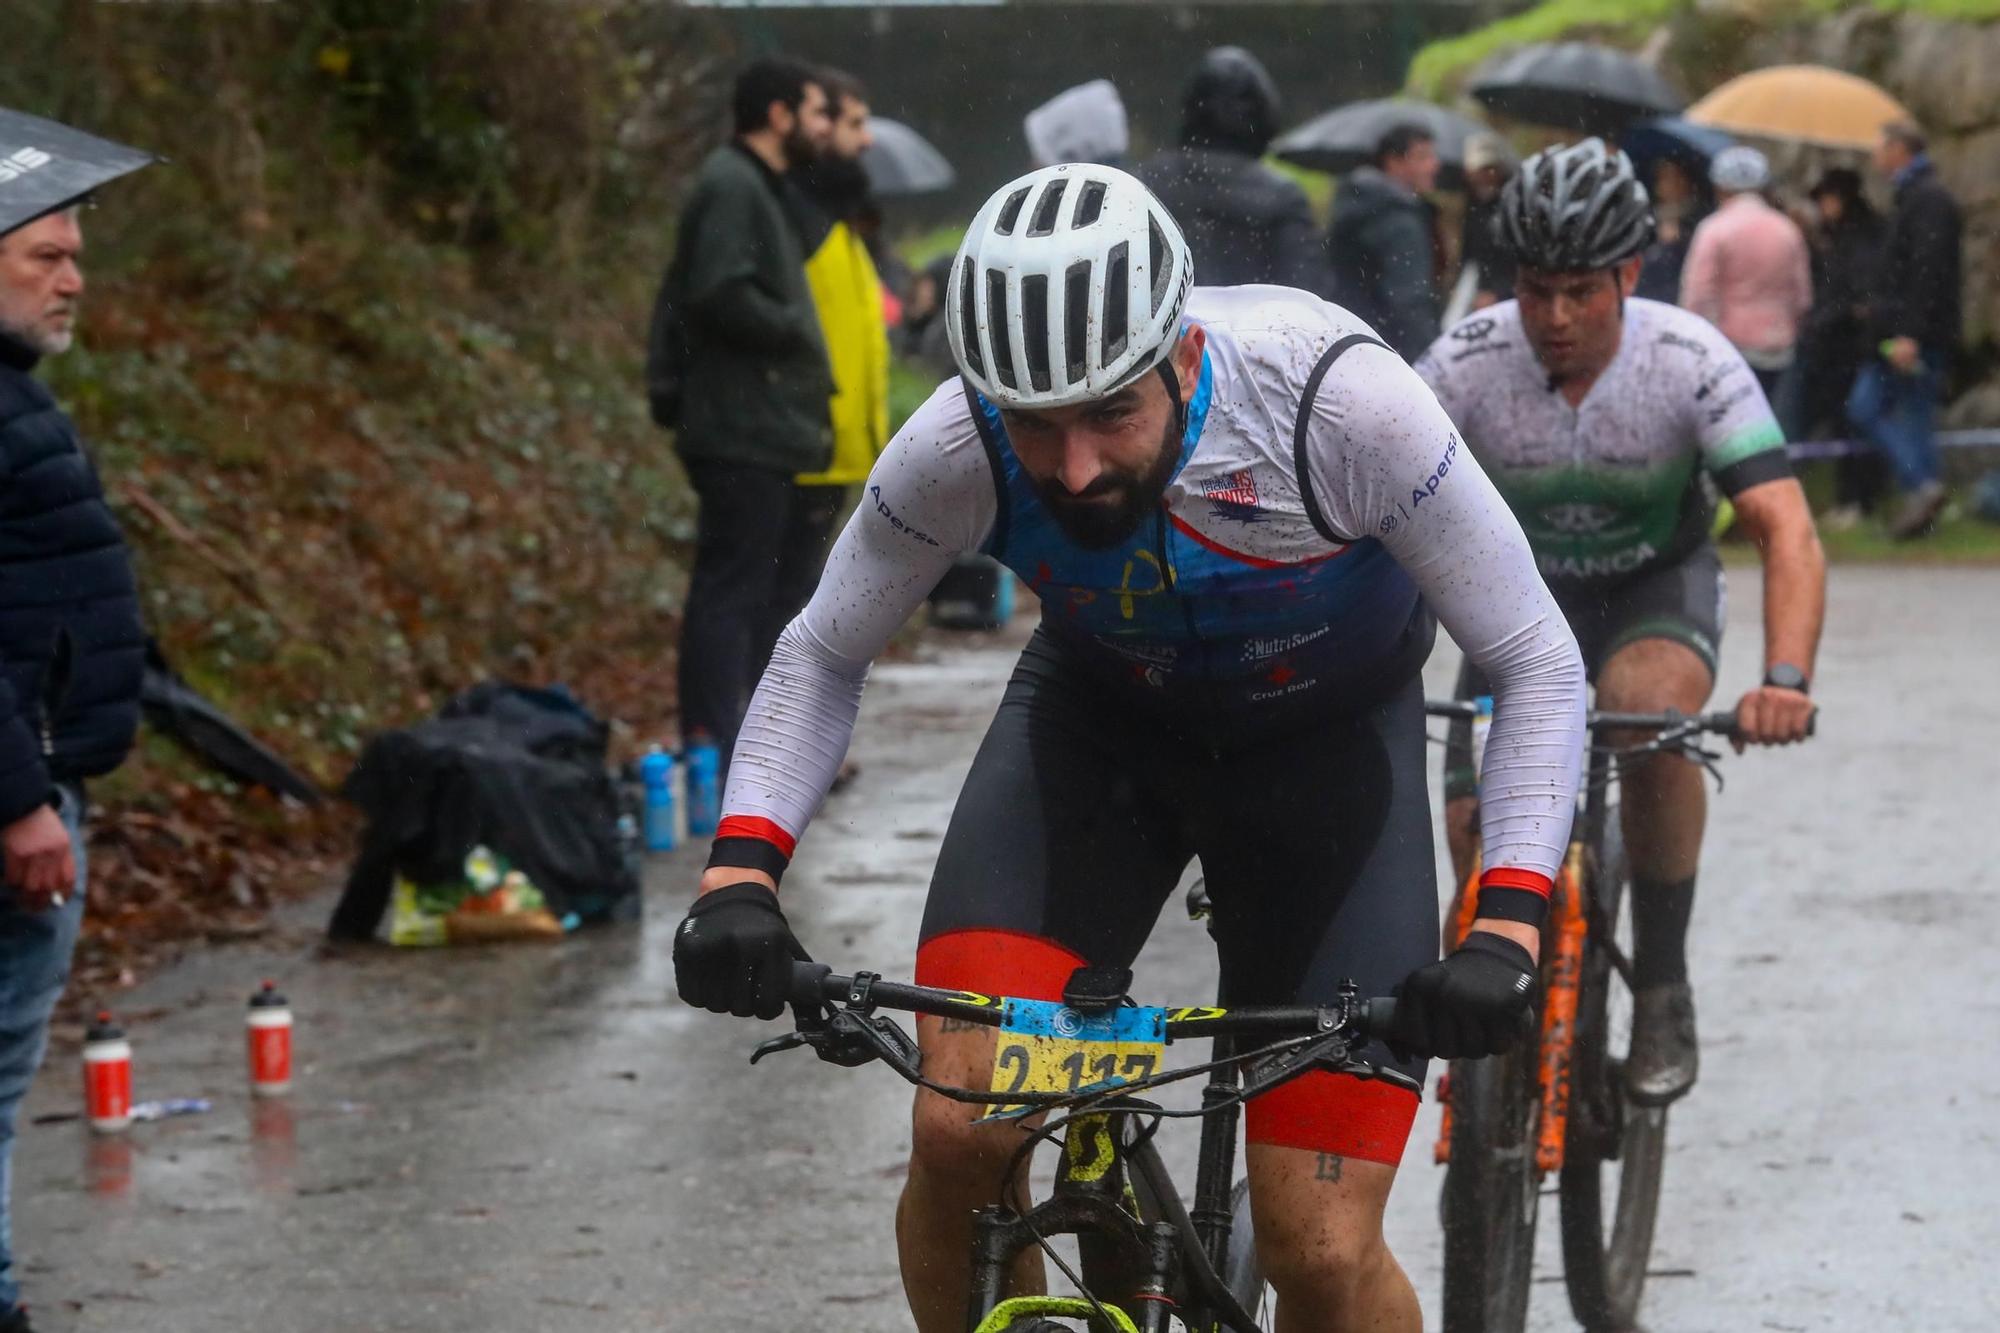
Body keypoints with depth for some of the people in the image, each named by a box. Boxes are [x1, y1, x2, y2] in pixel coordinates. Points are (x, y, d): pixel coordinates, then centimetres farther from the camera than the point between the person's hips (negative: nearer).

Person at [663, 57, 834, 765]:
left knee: (742, 589, 13)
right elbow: (722, 295, -25)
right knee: (731, 589, -10)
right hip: (744, 434, -11)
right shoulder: (731, 187, -14)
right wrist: (796, 330, -13)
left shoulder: (759, 187, 20)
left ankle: (718, 747, 18)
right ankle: (714, 751, -11)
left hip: (764, 434, 11)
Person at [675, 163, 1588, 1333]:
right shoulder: (955, 451, -28)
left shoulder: (1340, 403, -35)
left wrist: (1507, 928, -36)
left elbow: (1541, 666, -24)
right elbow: (823, 658, -9)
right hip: (1098, 715, 2)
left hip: (1327, 732, -2)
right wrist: (740, 873, -25)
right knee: (958, 1129, -21)